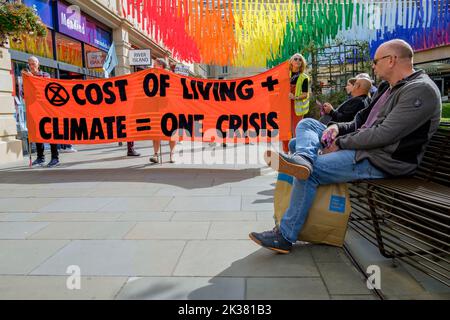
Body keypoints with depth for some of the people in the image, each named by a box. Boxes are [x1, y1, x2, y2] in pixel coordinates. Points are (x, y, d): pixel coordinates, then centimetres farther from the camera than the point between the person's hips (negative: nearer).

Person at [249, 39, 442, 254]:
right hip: (362, 146, 10)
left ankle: (284, 237, -11)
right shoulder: (388, 87, 18)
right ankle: (303, 158, -28)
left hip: (381, 161, -10)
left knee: (310, 172, -21)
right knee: (306, 124, 6)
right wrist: (338, 127, 0)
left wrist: (341, 143, -16)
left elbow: (384, 134, -22)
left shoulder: (421, 90, -13)